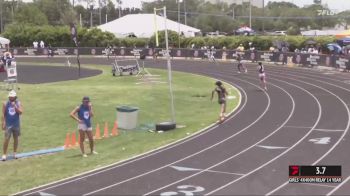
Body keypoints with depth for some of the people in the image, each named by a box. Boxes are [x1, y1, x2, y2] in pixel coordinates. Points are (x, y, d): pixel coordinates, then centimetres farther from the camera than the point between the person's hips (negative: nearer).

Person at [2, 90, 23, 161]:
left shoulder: (18, 103, -1)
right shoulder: (5, 104, -2)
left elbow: (20, 112, -13)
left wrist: (15, 106, -23)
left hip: (16, 124, 2)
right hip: (8, 125, -2)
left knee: (16, 138, 9)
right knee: (6, 139, -7)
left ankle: (14, 153, 22)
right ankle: (4, 154, -2)